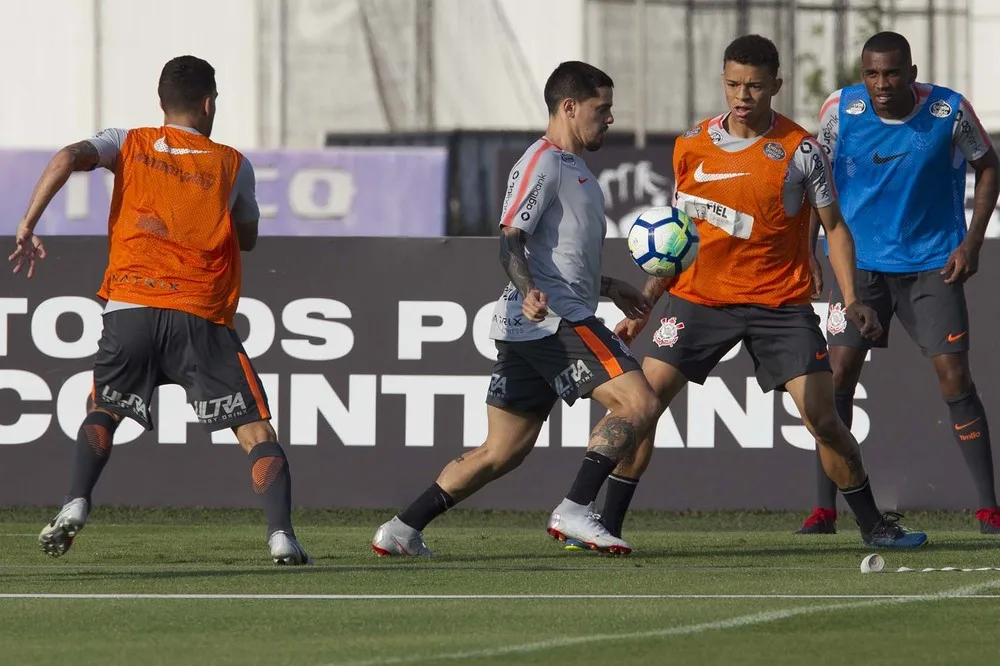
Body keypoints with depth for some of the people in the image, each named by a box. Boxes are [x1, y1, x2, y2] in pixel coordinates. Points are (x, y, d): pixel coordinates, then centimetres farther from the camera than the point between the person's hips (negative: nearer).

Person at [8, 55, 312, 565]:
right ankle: (280, 533, -14)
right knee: (256, 429, 2)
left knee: (102, 410, 23)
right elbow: (248, 238, 23)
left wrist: (28, 227, -6)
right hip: (201, 319, -2)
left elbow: (68, 158, -6)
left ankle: (75, 505, 1)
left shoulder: (129, 144, 12)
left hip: (129, 309, 2)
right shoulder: (233, 165, 10)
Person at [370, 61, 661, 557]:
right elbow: (511, 239, -17)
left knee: (501, 452, 10)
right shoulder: (542, 162, -7)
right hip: (553, 320, -11)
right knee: (638, 403, -18)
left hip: (529, 328, 11)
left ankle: (402, 531, 10)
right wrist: (528, 290, -34)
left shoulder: (570, 165, 25)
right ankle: (574, 511, -20)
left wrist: (608, 287, 44)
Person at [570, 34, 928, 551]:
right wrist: (643, 307, 11)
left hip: (781, 303, -2)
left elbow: (834, 226, 1)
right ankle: (607, 526, 0)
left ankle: (873, 525, 9)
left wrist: (852, 299, -12)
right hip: (699, 296, 2)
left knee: (822, 417, -9)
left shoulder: (800, 150, -5)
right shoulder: (691, 147, 4)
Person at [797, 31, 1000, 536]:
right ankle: (824, 510, 1)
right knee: (839, 372, -6)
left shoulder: (950, 111, -13)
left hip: (933, 263, -1)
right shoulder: (840, 110, -9)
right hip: (861, 262, 1)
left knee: (954, 375, -8)